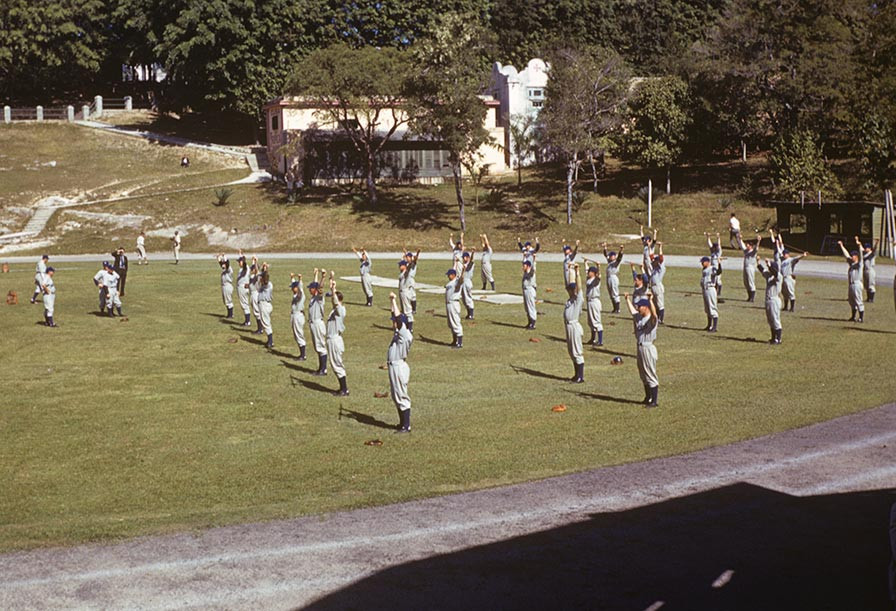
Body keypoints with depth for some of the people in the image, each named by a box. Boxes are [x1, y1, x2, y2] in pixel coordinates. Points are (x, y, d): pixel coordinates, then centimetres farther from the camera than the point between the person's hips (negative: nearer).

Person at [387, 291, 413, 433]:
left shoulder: (405, 335, -17)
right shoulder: (398, 333, 8)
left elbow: (398, 317, -26)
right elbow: (396, 316, 17)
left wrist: (394, 301, -21)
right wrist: (392, 301, 12)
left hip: (399, 367, -10)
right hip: (393, 366, 10)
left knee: (402, 397, -4)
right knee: (396, 397, 16)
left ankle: (406, 426, 1)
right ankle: (402, 423, 24)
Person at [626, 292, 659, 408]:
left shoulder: (651, 319, -16)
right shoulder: (639, 317, 9)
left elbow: (654, 314, -40)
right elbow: (632, 310, 28)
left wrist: (650, 300, -49)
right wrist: (628, 299, 38)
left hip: (648, 348, -9)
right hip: (640, 347, 9)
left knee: (651, 375, -4)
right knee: (643, 376, 19)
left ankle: (655, 400, 2)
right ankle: (648, 397, 32)